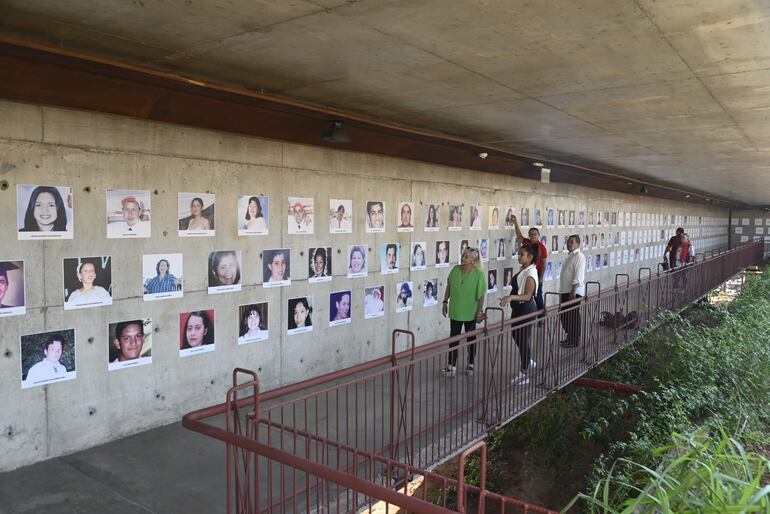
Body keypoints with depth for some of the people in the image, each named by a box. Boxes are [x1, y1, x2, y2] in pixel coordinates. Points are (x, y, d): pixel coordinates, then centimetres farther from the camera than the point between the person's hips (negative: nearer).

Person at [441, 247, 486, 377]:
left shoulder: (479, 274, -16)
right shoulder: (455, 270, -5)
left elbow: (482, 294, -12)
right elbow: (449, 287, 6)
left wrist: (480, 311, -13)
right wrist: (445, 302, 4)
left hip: (471, 313, -3)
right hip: (455, 311, 3)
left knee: (471, 338, 13)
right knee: (453, 338, 5)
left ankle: (470, 364, 29)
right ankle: (451, 366, 13)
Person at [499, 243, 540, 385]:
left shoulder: (530, 274, -21)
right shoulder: (523, 270, 6)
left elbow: (527, 296, -25)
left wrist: (512, 297, -38)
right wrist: (509, 297, 25)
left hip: (526, 309, -9)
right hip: (518, 308, 9)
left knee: (523, 339, 1)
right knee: (517, 336, 20)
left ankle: (525, 374, 14)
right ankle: (528, 361, 42)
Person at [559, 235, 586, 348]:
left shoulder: (579, 256, -13)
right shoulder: (570, 256, 17)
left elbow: (579, 276, -20)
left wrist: (573, 291, -25)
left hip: (574, 292, -9)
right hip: (565, 291, 9)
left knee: (573, 316, -2)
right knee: (564, 315, 13)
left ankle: (574, 341, 9)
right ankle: (569, 338, 26)